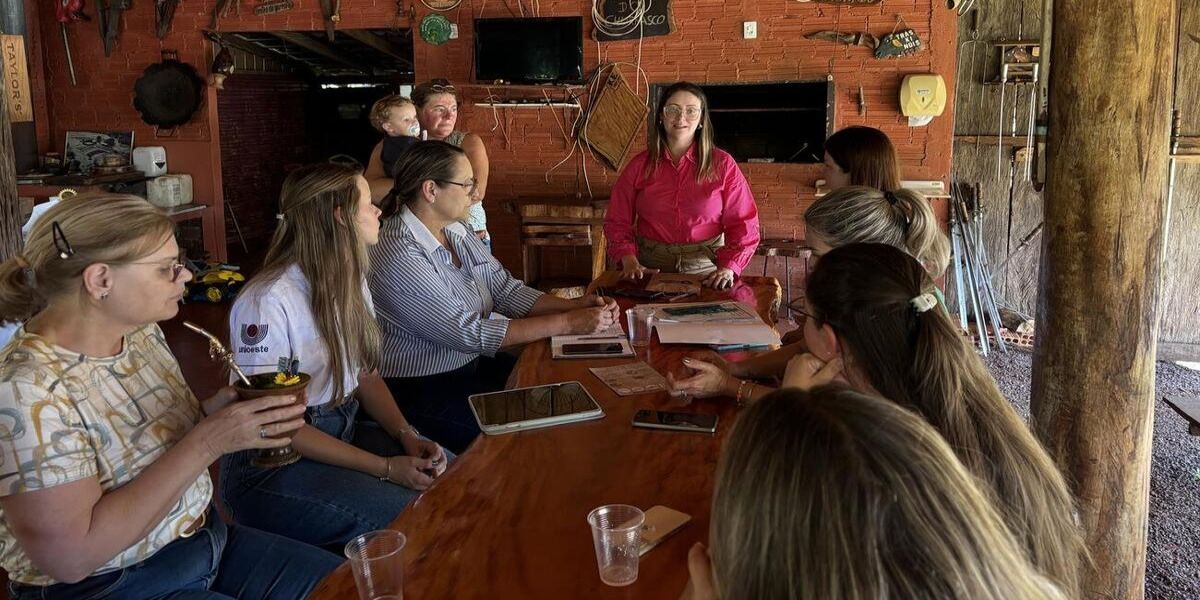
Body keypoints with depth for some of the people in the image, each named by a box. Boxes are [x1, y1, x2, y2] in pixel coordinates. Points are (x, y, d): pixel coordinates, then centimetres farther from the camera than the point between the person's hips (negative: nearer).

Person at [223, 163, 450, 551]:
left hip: (343, 431, 8)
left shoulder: (351, 282, 6)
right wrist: (385, 467, -24)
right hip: (270, 464, -8)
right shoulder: (266, 302, -21)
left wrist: (407, 435, -10)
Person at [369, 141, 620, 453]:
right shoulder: (399, 256, -25)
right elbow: (469, 334, -26)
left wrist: (574, 305, -11)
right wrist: (569, 323, -25)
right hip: (419, 391, -8)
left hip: (470, 364, 9)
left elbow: (508, 292, 6)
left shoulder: (456, 233, 3)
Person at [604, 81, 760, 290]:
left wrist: (728, 267, -13)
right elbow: (617, 222, 9)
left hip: (706, 271, 0)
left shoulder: (722, 165, 3)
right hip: (651, 271, 0)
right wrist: (629, 260, -8)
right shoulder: (639, 166, 7)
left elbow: (743, 224, 1)